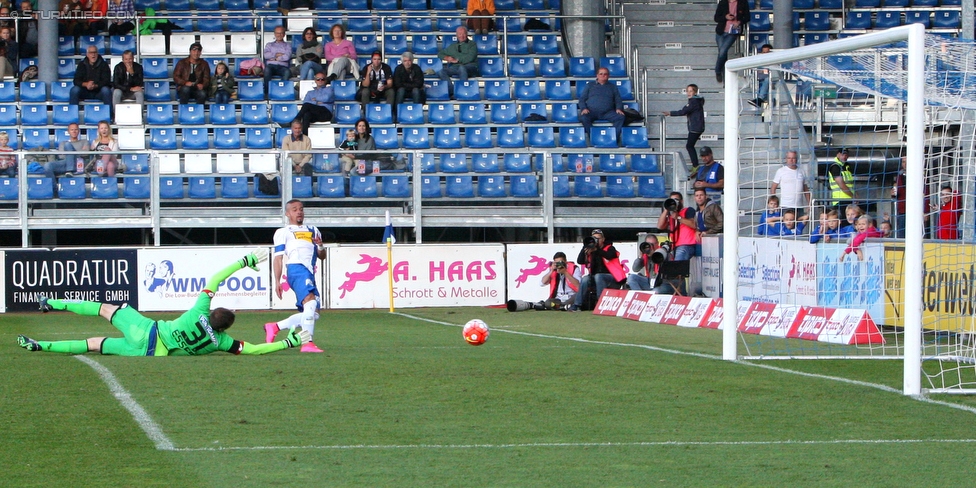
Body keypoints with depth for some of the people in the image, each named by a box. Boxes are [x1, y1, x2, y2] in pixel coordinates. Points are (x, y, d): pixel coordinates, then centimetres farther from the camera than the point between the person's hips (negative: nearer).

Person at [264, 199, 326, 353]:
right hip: (297, 269, -7)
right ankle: (308, 343, -33)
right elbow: (278, 258, 8)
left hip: (310, 274, 7)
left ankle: (274, 327, 18)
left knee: (312, 314, 5)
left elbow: (322, 256, 26)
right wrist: (277, 281, -2)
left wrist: (320, 246, 3)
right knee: (310, 302, -28)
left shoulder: (313, 231, 30)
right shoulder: (283, 232, 14)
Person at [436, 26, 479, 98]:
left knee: (461, 68, -41)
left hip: (469, 67, -4)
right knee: (440, 72, -26)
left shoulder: (472, 44, 14)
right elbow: (440, 54, 30)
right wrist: (447, 58, 8)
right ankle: (452, 92, -37)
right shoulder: (452, 46, 27)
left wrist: (457, 60, -5)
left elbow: (470, 58, -1)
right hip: (454, 67, 4)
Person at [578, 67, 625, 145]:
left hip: (607, 112, 1)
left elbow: (618, 100, 18)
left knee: (620, 117, -30)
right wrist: (584, 108, -6)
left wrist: (618, 108, -5)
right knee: (583, 118, -36)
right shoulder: (590, 85, 22)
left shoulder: (613, 87, 25)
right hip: (592, 112, -1)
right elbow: (582, 99, 15)